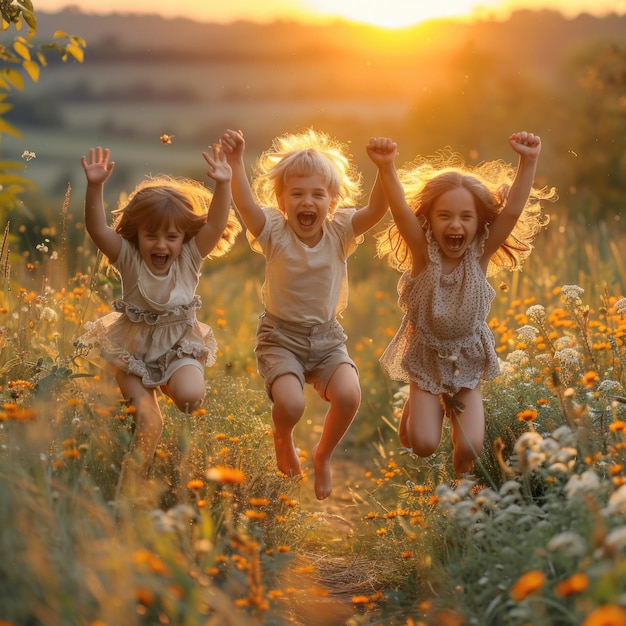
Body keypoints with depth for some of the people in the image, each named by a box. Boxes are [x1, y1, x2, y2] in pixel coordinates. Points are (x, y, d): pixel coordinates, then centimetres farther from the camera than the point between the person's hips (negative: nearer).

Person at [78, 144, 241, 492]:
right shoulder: (129, 259, -12)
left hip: (179, 348, 1)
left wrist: (223, 186, -35)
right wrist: (95, 187, -41)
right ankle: (131, 487, 8)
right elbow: (97, 229, -26)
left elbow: (215, 225, -20)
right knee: (148, 423, -14)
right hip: (134, 350, -1)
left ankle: (166, 386, 9)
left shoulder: (190, 259, -8)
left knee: (191, 396, -27)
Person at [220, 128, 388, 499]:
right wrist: (235, 162, -46)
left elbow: (378, 210, -22)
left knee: (349, 396, -23)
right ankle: (284, 441, 16)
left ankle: (323, 456, 10)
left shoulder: (340, 232, -6)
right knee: (290, 404, -25)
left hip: (327, 336, 2)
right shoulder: (274, 233, -11)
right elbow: (246, 204, -30)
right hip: (281, 336, -2)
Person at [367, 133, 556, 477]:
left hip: (468, 360, 1)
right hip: (426, 358, -1)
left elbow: (512, 210, -24)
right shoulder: (424, 253, -17)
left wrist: (528, 161, -37)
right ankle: (415, 410, 25)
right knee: (424, 445, -11)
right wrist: (386, 167, -50)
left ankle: (460, 478, 27)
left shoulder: (480, 255, -12)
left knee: (470, 447, -10)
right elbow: (401, 211, -34)